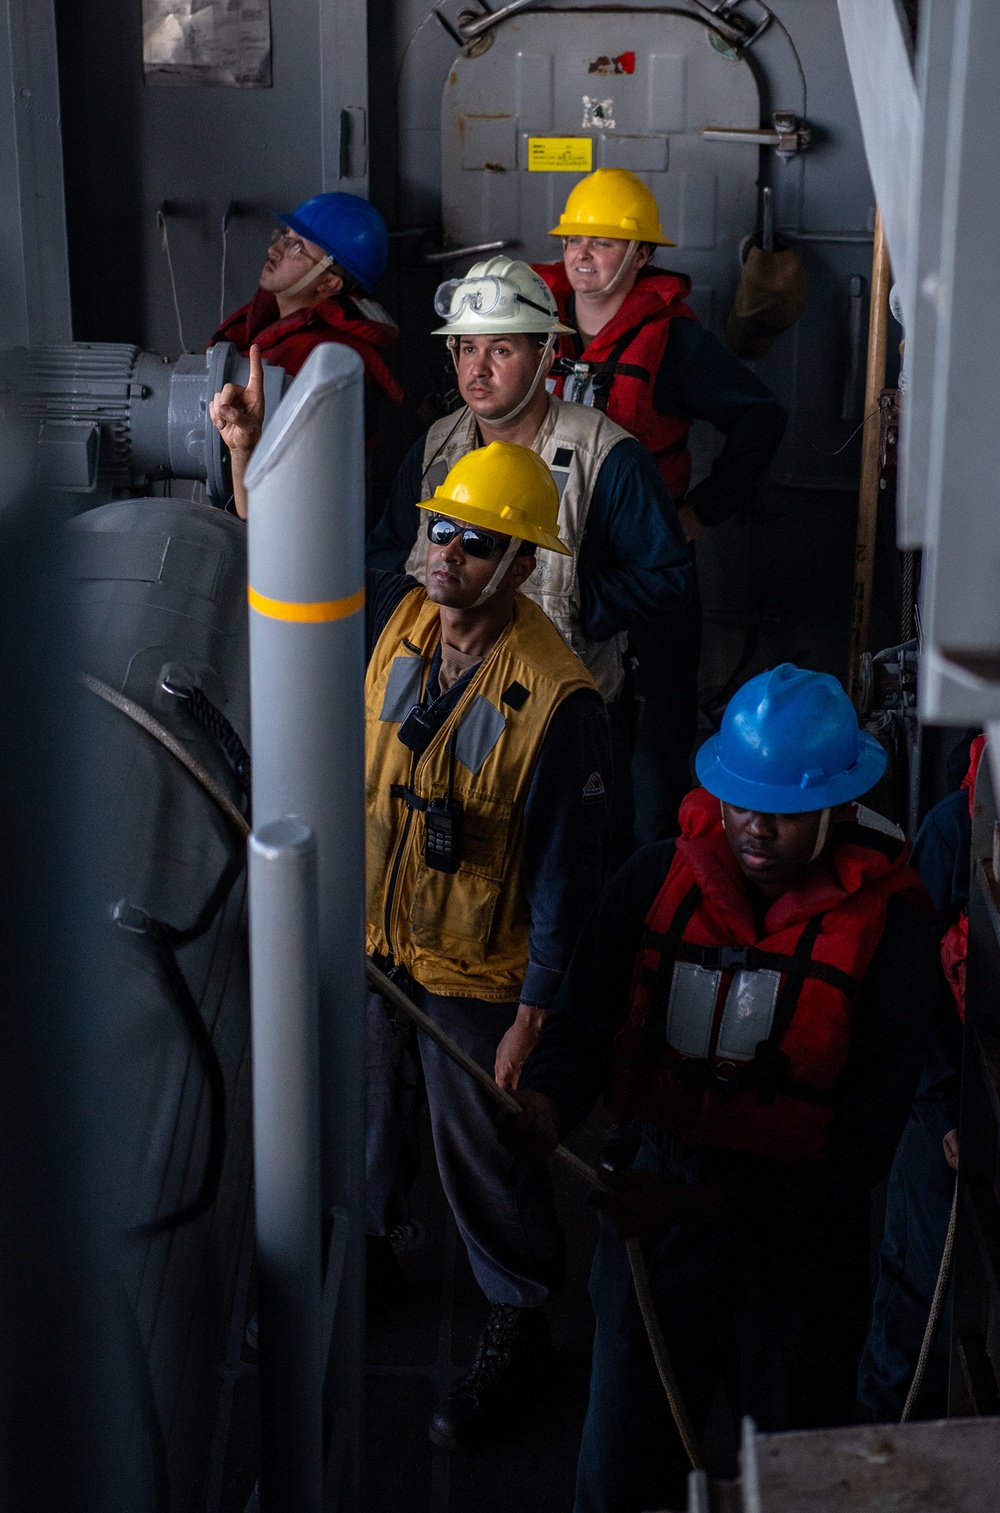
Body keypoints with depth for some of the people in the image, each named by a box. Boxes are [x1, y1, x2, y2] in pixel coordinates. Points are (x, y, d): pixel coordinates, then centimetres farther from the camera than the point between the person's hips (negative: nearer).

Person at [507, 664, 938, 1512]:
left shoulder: (886, 925, -15)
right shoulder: (657, 882, -7)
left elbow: (863, 1143, -15)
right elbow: (586, 1022, -7)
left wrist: (713, 1206, -24)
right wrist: (547, 1101, -30)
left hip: (801, 1238, -2)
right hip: (659, 1202, 2)